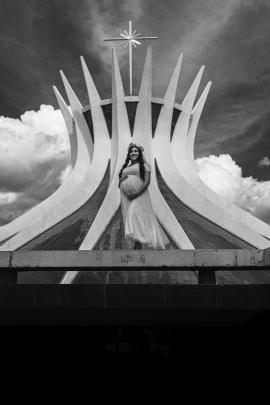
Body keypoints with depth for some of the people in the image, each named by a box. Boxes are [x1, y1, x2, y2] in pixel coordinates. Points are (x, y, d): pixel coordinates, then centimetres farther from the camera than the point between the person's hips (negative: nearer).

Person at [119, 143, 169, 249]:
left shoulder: (144, 165, 6)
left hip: (139, 196, -6)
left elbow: (147, 182, -6)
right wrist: (121, 179, 1)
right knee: (129, 220, 4)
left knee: (138, 219, -20)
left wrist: (137, 192, -19)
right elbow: (119, 183, 25)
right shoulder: (125, 167, 23)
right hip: (126, 198, 6)